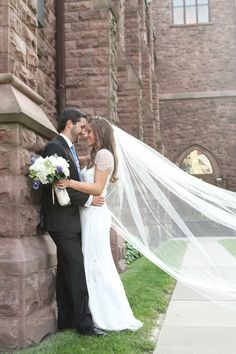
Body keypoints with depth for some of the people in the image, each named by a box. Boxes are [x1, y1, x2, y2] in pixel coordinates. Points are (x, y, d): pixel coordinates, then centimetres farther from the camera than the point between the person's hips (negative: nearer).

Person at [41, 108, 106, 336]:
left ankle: (66, 320, 20)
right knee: (76, 268, -8)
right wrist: (88, 199, -14)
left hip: (70, 220, 10)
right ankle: (84, 322, 0)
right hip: (62, 221, -10)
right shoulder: (54, 147, -13)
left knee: (67, 270, 12)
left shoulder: (69, 149, 18)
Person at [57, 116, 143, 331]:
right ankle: (103, 314, 23)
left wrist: (70, 183, -23)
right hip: (89, 214, 9)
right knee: (94, 264, 12)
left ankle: (111, 317, 10)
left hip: (95, 215, -9)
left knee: (97, 264, -2)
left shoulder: (104, 154, -10)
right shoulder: (95, 156, 18)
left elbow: (97, 188, -17)